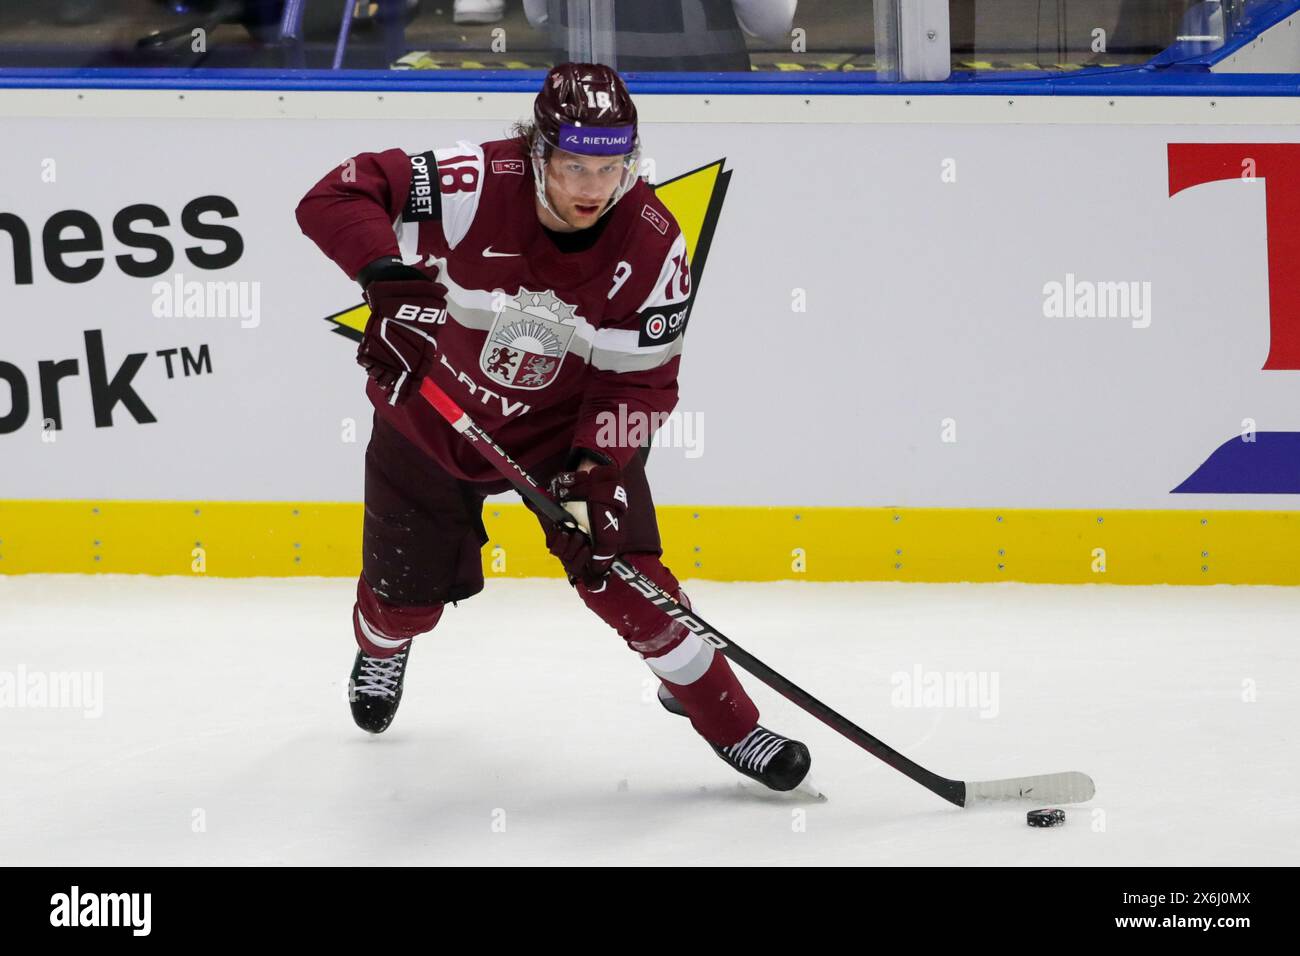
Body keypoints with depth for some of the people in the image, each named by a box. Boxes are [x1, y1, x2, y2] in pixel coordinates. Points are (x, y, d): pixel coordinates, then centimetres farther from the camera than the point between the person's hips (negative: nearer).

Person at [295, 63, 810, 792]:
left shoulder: (652, 246, -23)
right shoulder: (474, 185, -32)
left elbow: (639, 381, -16)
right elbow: (336, 197, -30)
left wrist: (593, 471, -30)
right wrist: (388, 269, -47)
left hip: (566, 424, 0)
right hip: (430, 412, 0)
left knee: (623, 573, -13)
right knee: (407, 594, 13)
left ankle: (724, 719, 7)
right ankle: (381, 648, 53)